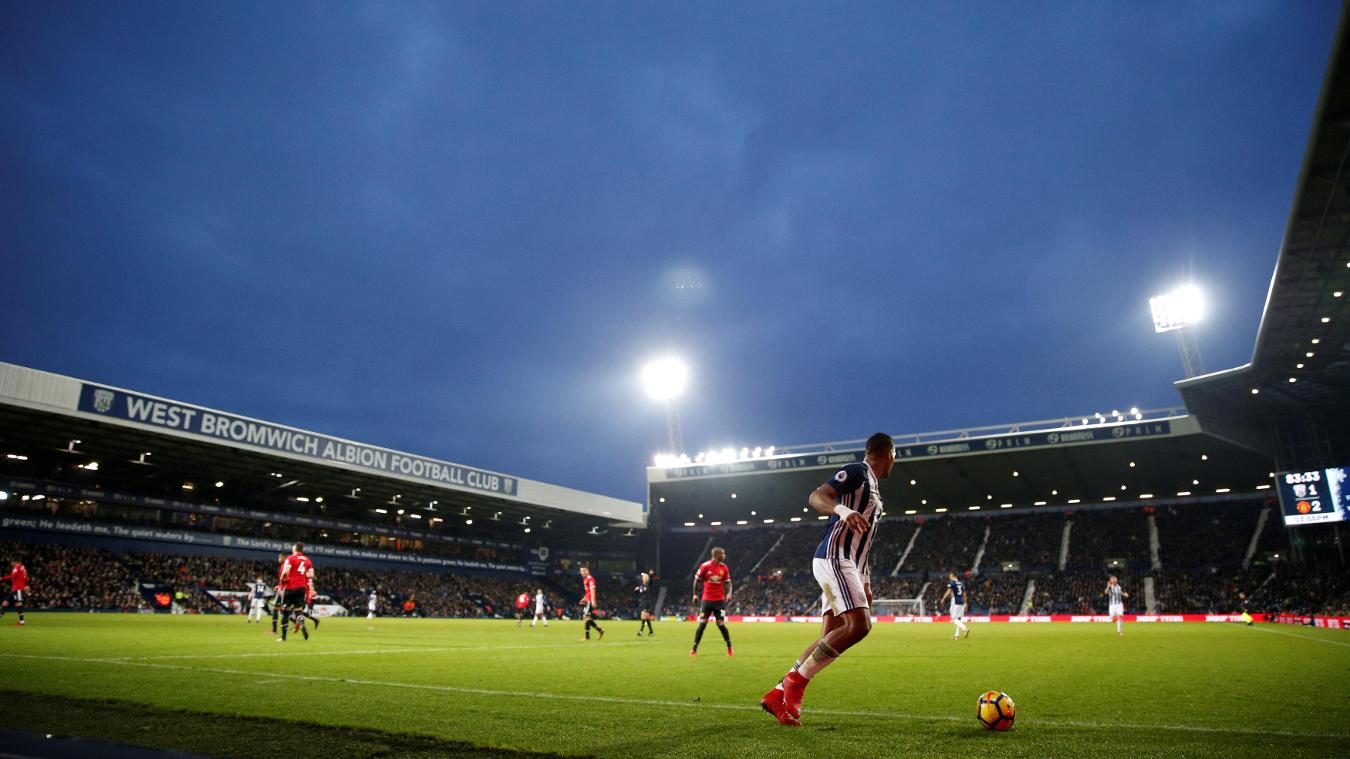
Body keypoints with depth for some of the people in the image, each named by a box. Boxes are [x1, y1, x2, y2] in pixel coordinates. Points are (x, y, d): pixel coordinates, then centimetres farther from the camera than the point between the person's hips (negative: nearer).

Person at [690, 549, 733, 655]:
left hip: (720, 600, 2)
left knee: (721, 625, 1)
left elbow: (727, 582, 9)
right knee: (702, 624, -2)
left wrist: (729, 593, -8)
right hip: (707, 600, -1)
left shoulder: (724, 568, 1)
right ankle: (694, 649, 7)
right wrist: (695, 594, 3)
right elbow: (697, 580, 2)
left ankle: (729, 648, 17)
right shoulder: (705, 566, -8)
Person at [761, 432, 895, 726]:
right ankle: (795, 682, -13)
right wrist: (843, 510, -38)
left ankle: (777, 695, 6)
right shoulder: (856, 471, -4)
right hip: (834, 559, -10)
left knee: (830, 637, 3)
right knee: (859, 625, -20)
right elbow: (816, 496, -19)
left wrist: (865, 582, 26)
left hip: (846, 566, 10)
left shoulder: (872, 487, 25)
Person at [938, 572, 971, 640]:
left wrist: (942, 599, -10)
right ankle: (957, 634, 15)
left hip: (955, 603, -7)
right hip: (961, 603, 7)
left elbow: (948, 591, -15)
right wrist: (965, 603, 21)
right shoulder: (961, 583, 14)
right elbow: (964, 593, 16)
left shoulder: (951, 582, -5)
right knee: (959, 619, 12)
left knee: (954, 619, -5)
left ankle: (965, 628, -24)